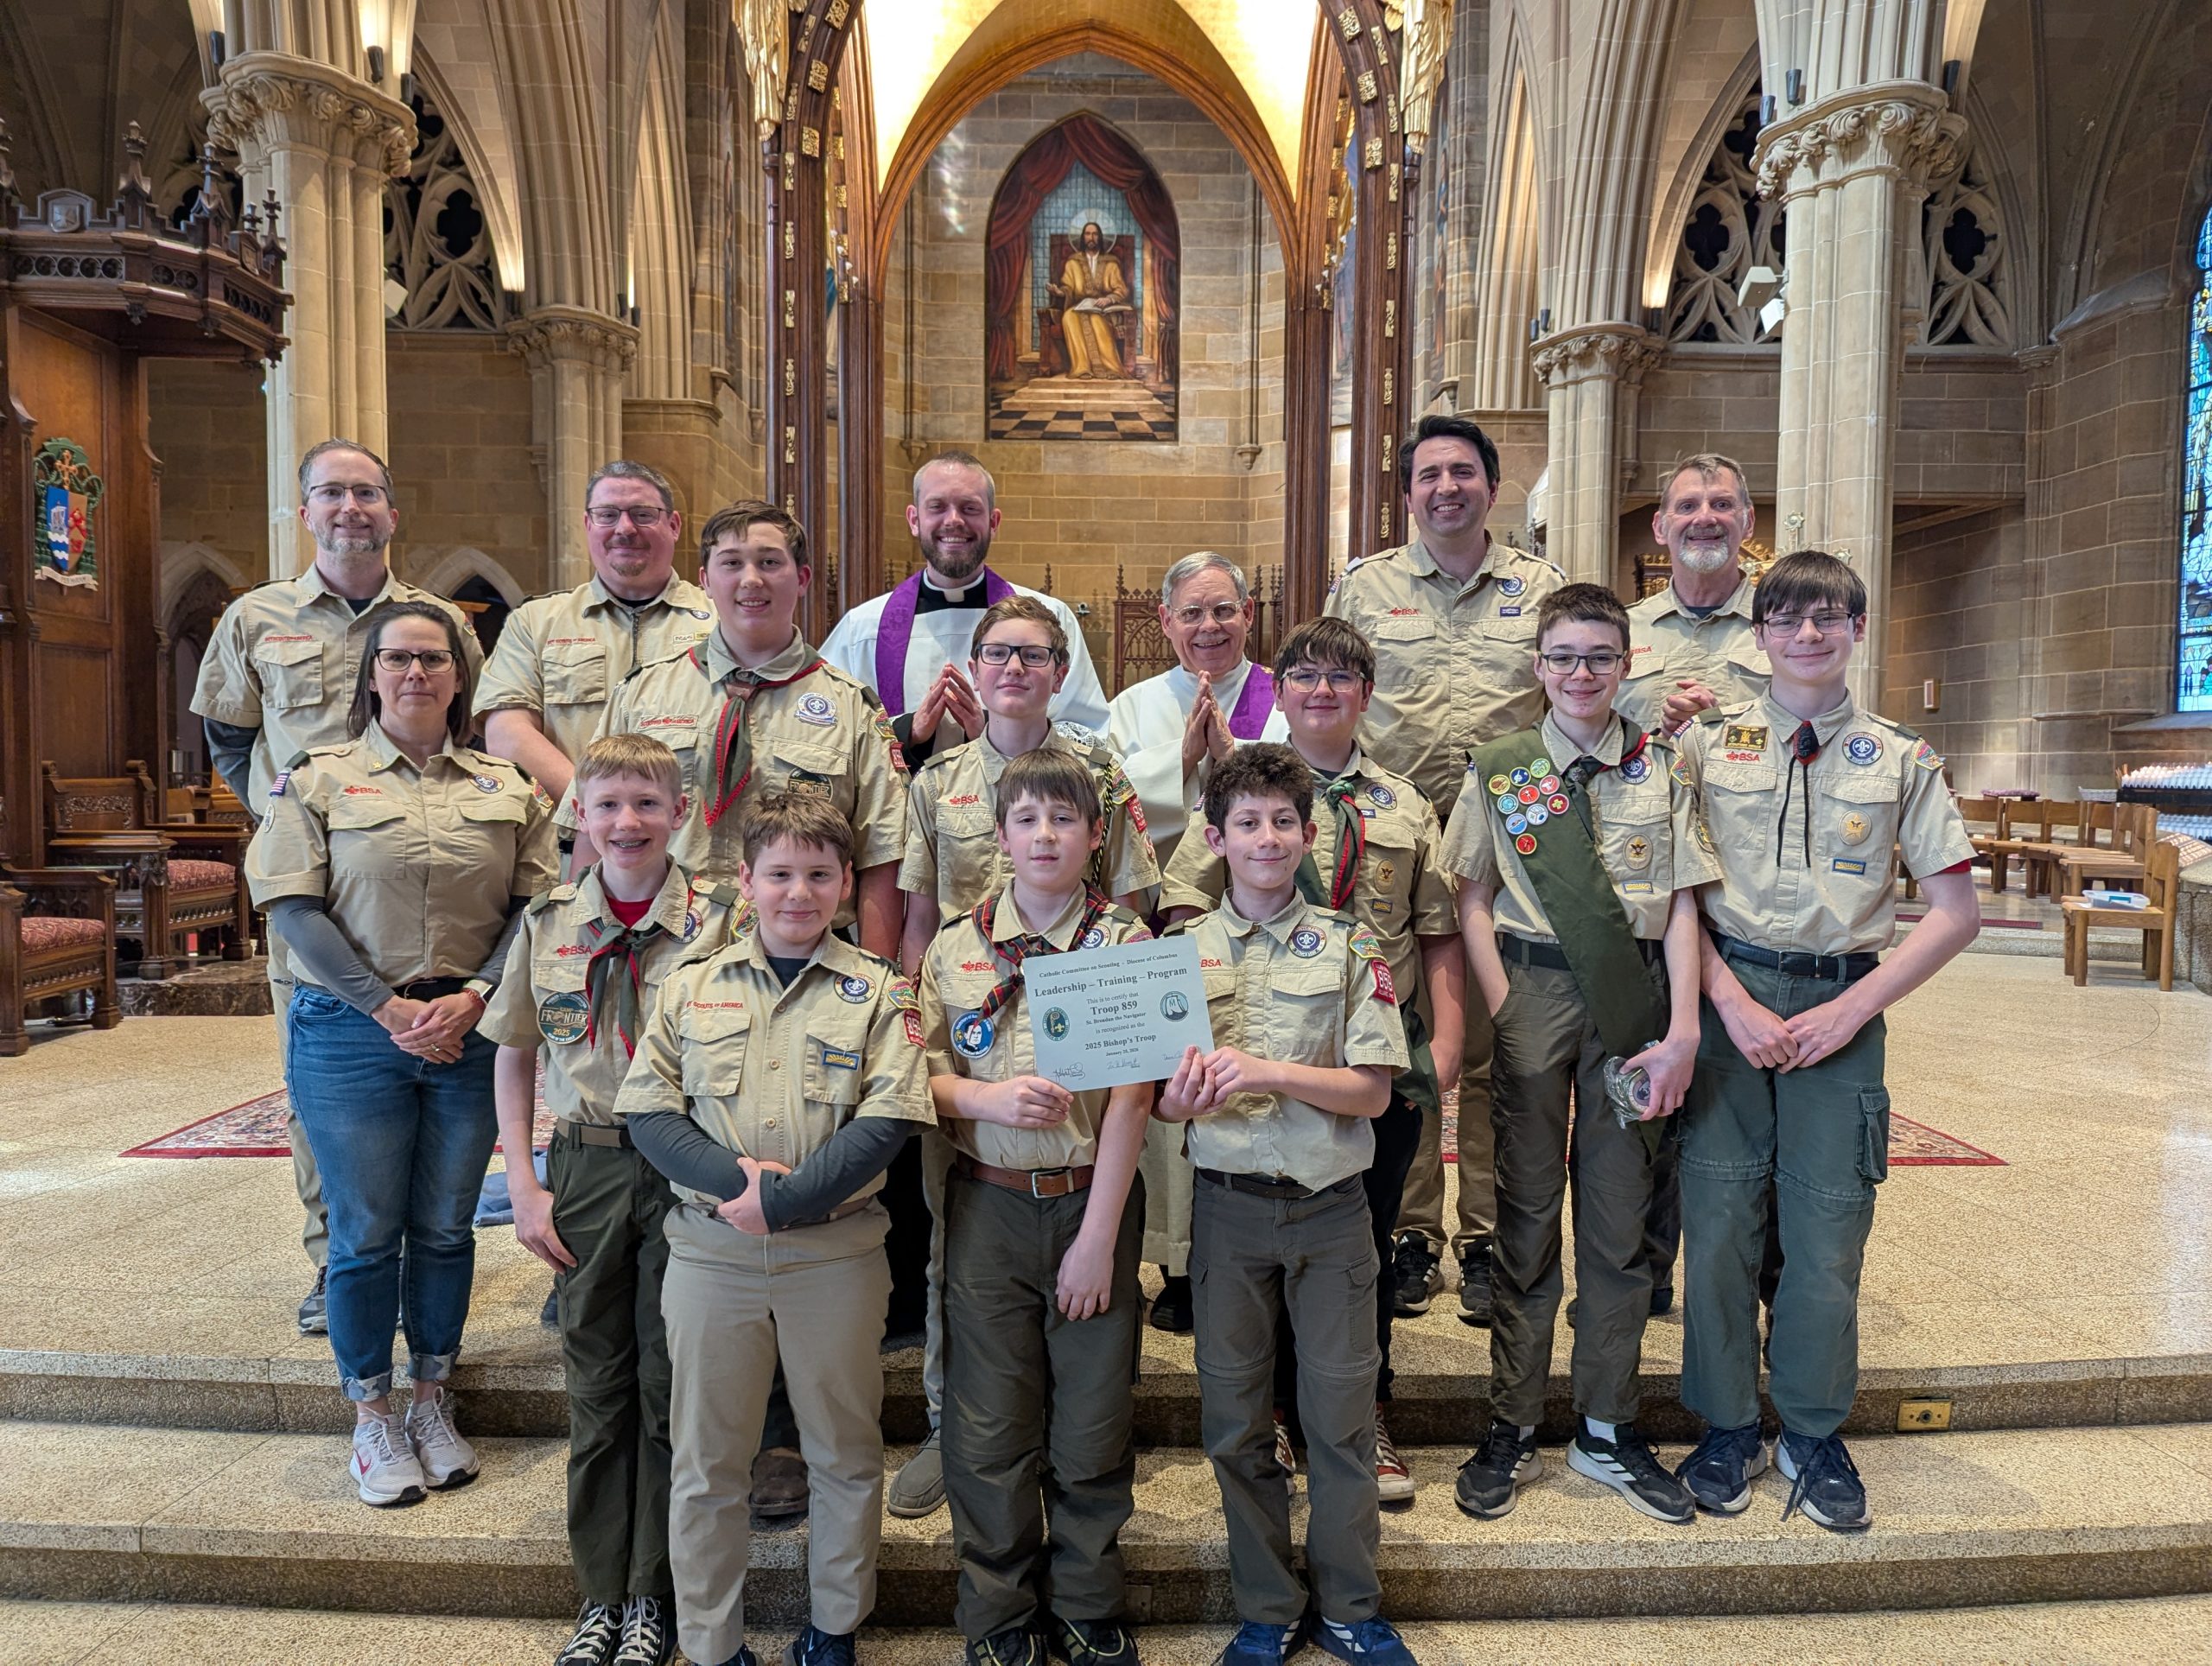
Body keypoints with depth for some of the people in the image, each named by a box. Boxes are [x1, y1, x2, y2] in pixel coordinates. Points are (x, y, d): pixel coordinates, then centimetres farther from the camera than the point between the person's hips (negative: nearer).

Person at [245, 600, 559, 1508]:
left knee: (447, 1228, 10)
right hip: (352, 1032, -2)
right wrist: (387, 1007, -12)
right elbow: (291, 905, -5)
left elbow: (536, 902, 4)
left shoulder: (506, 786, 8)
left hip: (471, 1033, 2)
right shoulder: (316, 778, 2)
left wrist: (474, 997, -9)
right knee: (365, 1234, 5)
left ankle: (433, 1403, 27)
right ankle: (372, 1417, 22)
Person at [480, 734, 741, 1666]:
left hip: (685, 1170, -2)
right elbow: (514, 1056, 10)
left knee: (669, 1386, 8)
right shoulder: (547, 924, 2)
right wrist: (522, 1184, 3)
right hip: (586, 1170, 3)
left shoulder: (719, 923, -7)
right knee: (596, 1386, 13)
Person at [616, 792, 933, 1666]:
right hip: (710, 1253, 1)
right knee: (705, 1458, 11)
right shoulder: (691, 986, 4)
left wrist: (785, 1199, -18)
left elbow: (884, 1122, -10)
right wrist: (736, 1176, -16)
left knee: (844, 1451, 12)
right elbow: (647, 1110, -1)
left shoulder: (879, 989, -2)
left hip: (836, 1254, -1)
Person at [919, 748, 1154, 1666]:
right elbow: (920, 1075, 6)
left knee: (1093, 1419, 9)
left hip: (1090, 1200, -1)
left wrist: (1098, 1235, -11)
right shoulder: (956, 946, 3)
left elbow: (1130, 1098, -7)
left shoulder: (1125, 943, -3)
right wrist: (990, 1098, -15)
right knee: (990, 1424, 8)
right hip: (988, 1203, 1)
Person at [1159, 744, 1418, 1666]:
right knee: (1234, 1419, 10)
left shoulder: (1348, 945, -1)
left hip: (1329, 1208, -1)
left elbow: (1371, 1091, -7)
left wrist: (1265, 1071, -20)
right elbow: (1162, 1102, 4)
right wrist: (1185, 1097, -20)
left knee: (1341, 1413, 7)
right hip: (1229, 1207, 1)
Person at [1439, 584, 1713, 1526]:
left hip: (1634, 996, 1)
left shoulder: (1660, 768, 6)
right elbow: (1474, 902, 2)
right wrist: (1505, 1013, -8)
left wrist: (1683, 1030, -6)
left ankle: (1607, 1431, 25)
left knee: (1619, 1214, 9)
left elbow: (1681, 905, 3)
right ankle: (1512, 1430, 20)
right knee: (1526, 1209, 6)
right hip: (1534, 988, -1)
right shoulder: (1500, 769, 4)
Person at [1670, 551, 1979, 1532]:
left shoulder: (1900, 761, 5)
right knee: (1719, 1217, 2)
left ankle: (1813, 1433, 25)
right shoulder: (1709, 743, 4)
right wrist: (1734, 1003, -9)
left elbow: (1957, 911, 4)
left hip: (1842, 1004, 0)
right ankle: (1728, 1429, 21)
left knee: (1828, 1227, 3)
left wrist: (1849, 1008, -6)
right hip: (1727, 996, 0)